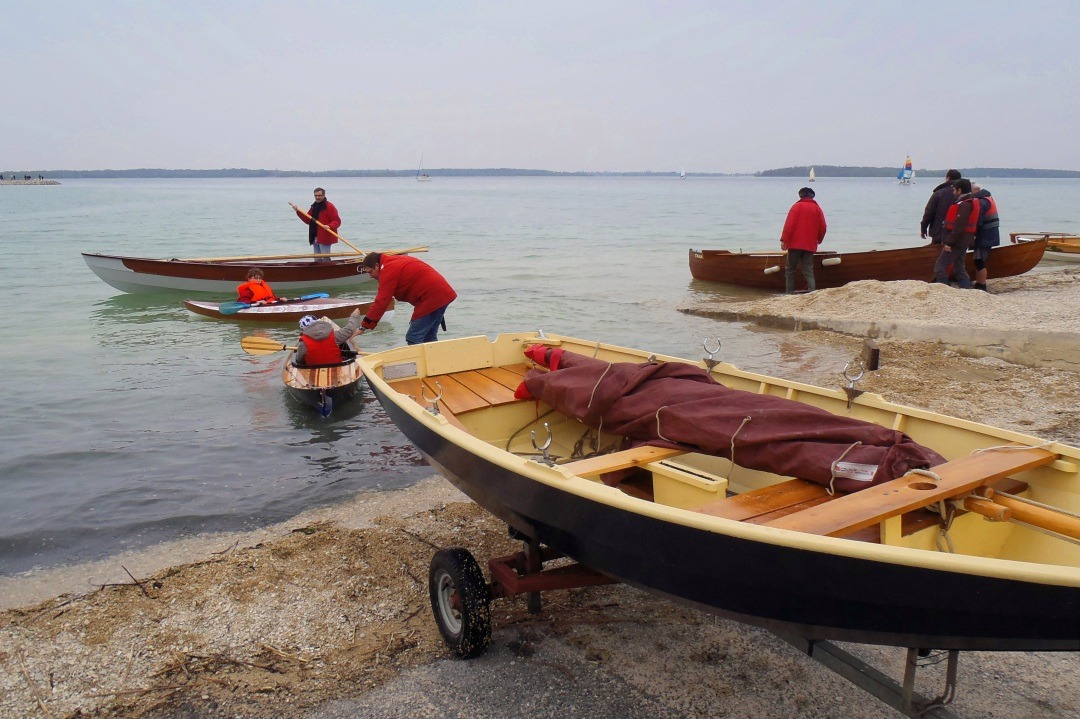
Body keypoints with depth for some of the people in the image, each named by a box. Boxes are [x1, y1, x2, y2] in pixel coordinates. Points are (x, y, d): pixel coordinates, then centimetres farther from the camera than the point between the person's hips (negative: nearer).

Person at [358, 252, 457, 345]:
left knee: (413, 338, -7)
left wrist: (364, 327, -12)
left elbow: (381, 302, -15)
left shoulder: (388, 270, -11)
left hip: (431, 298, -10)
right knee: (429, 337, 16)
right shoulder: (396, 261, 19)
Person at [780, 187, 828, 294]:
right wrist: (819, 240, 24)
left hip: (795, 244, -3)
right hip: (810, 245, 3)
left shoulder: (797, 206, 0)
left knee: (790, 270, 6)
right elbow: (822, 227, 6)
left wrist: (784, 240, -10)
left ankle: (789, 294, 3)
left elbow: (789, 224, -10)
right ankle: (812, 292, -12)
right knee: (808, 271, 3)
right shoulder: (817, 208, 9)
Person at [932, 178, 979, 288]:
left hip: (956, 242, -10)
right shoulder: (972, 203, 17)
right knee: (959, 267, 14)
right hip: (963, 242, 10)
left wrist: (949, 243, -22)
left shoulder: (964, 205, -17)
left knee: (940, 266, -8)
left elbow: (959, 227, -23)